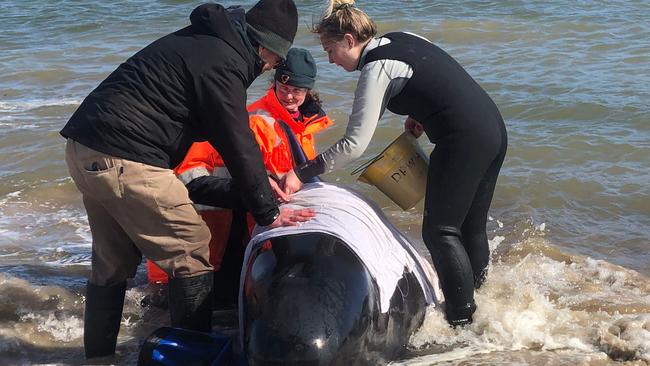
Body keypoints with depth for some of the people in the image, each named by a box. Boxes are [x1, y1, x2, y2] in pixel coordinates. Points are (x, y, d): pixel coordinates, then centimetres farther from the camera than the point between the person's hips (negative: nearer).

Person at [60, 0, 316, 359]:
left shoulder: (205, 40, 17)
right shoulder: (222, 63, -14)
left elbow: (226, 129, 24)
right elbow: (237, 144, -12)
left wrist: (260, 178, 24)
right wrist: (268, 213, -4)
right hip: (123, 162, -10)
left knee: (113, 261, 21)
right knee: (192, 253, 0)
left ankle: (97, 353, 31)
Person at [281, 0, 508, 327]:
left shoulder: (376, 69, -12)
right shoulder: (405, 39, 13)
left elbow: (354, 145, -16)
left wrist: (302, 173, -11)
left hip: (463, 140, -9)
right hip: (495, 129, 9)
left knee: (440, 231, -1)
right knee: (471, 227, 18)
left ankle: (462, 323, 1)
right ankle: (478, 298, 29)